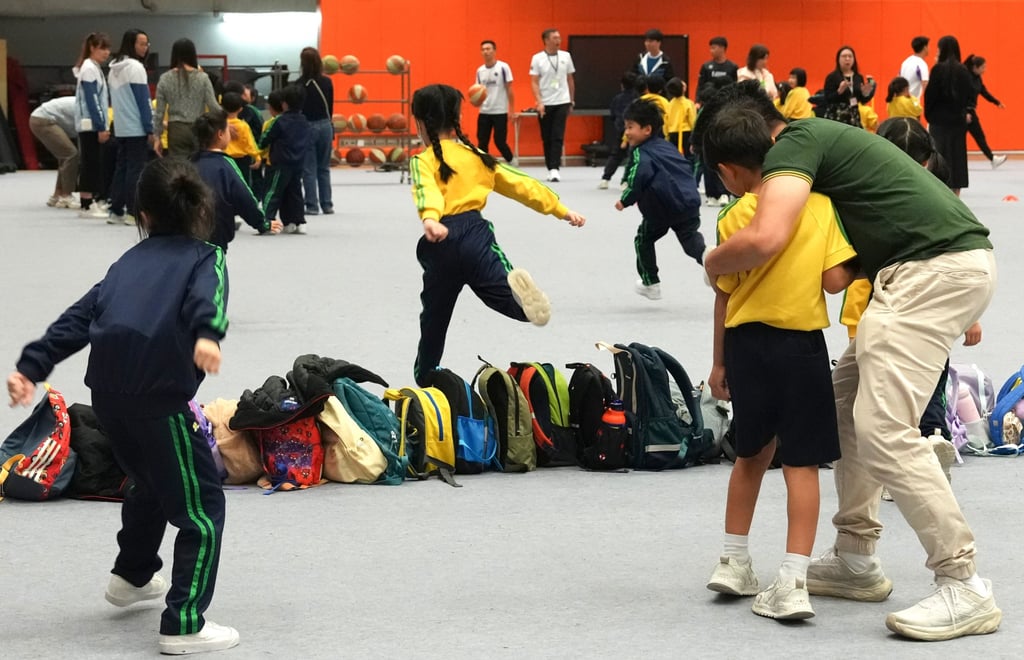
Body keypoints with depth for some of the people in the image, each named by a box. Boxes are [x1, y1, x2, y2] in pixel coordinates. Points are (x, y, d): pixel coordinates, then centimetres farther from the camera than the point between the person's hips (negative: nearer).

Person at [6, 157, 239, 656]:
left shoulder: (129, 262, 22)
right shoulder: (204, 257, 8)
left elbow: (78, 317, 15)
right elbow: (207, 295, -15)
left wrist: (31, 367, 13)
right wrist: (207, 335, -34)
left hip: (107, 391, 7)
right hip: (159, 395, -7)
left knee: (150, 480, 33)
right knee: (201, 508, 2)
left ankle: (133, 577, 51)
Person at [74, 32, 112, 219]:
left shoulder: (95, 68, 16)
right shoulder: (89, 69, -12)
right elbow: (91, 100, -17)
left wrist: (103, 125, 14)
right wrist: (101, 127, -19)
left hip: (93, 125, 9)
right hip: (90, 124, -9)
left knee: (92, 164, 9)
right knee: (91, 163, -8)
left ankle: (90, 203, 11)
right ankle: (86, 206, -7)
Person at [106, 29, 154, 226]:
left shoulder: (114, 68, 14)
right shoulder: (135, 67, -12)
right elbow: (143, 100, -14)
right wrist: (150, 129, -12)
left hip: (120, 128, 8)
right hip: (136, 128, -8)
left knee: (121, 167, 11)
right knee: (136, 169, -5)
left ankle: (116, 211, 12)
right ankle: (133, 213, -6)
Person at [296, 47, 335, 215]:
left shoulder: (300, 84, -12)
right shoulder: (327, 83, -1)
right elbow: (330, 107, 6)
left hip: (307, 127, -4)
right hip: (325, 126, 4)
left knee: (309, 170, 2)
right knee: (324, 168, 13)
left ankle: (312, 206, 2)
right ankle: (327, 205, 14)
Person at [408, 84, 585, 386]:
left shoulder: (423, 162, 4)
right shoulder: (477, 157, 18)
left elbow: (426, 191, -19)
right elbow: (523, 185, 21)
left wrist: (430, 219, -38)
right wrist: (562, 210, 28)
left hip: (441, 242, -1)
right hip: (476, 234, 2)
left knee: (433, 319, 15)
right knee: (503, 292, -18)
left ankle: (424, 382, 27)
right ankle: (518, 292, -53)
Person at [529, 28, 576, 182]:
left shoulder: (565, 56, 5)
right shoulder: (537, 58, -2)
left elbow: (570, 80, 13)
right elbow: (534, 82, -4)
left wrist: (571, 102, 14)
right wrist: (539, 102, -15)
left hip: (562, 103, 1)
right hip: (545, 104, 0)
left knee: (558, 137, -10)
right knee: (547, 138, 6)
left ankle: (555, 168, -14)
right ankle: (550, 169, 15)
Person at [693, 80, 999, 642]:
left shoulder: (794, 144, -8)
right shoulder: (819, 137, 23)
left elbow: (766, 238, -24)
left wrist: (712, 262, -4)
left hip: (933, 268, -11)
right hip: (944, 265, 11)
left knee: (884, 429, -14)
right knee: (848, 402, 17)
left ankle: (964, 587, -12)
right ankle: (855, 561, 24)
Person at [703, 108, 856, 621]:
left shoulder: (734, 219, -5)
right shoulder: (818, 203, -5)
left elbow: (724, 296, 1)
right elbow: (835, 280, -9)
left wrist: (720, 363, 12)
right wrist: (861, 262, 13)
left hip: (746, 343, 1)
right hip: (801, 345, -1)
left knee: (752, 453, 22)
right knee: (801, 464, 2)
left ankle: (734, 561, 27)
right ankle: (792, 582, -7)